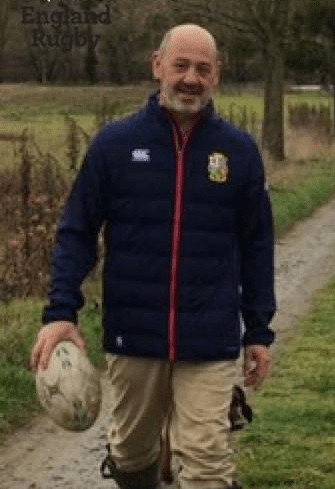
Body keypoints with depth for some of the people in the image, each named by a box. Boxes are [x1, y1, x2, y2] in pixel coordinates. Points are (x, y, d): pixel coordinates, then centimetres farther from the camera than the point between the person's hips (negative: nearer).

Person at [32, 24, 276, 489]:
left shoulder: (239, 150, 1)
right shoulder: (115, 143, -2)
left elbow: (256, 245, 8)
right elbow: (76, 232, 1)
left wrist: (259, 330, 7)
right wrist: (60, 311, -10)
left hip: (209, 342, -1)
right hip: (133, 335, 1)